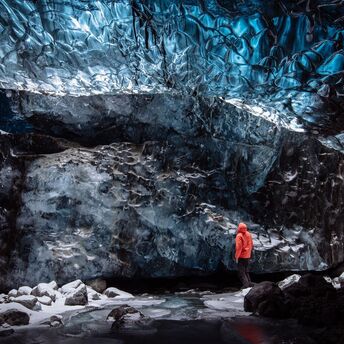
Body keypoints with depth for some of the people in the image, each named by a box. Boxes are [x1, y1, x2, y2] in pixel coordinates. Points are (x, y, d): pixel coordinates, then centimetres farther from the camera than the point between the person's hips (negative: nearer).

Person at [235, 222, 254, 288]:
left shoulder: (239, 236, -18)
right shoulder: (249, 234, 3)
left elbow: (238, 247, -21)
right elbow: (251, 245, 11)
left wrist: (236, 257, -15)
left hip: (241, 256, -7)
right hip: (247, 256, 7)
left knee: (241, 271, 0)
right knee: (246, 270, 20)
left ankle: (245, 283, -9)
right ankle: (249, 282, 20)